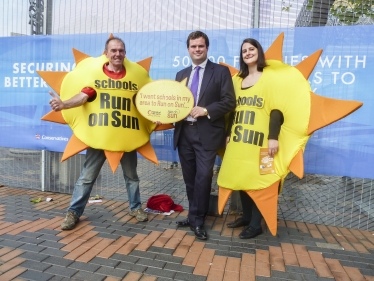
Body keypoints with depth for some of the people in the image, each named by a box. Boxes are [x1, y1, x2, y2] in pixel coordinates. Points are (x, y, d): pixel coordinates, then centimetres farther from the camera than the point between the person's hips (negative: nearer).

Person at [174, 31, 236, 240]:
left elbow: (230, 102, -6)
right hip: (184, 133, 5)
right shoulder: (181, 74, 16)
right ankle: (195, 217, 28)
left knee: (203, 177, -7)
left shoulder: (221, 71, 1)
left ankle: (197, 220, 11)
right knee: (190, 179, 12)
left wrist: (206, 110, -17)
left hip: (207, 134, -5)